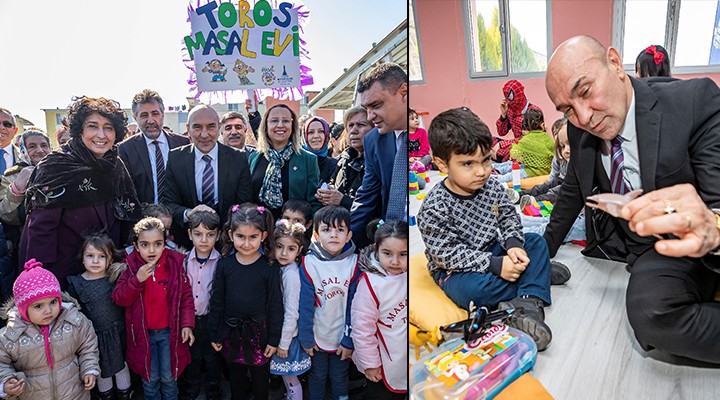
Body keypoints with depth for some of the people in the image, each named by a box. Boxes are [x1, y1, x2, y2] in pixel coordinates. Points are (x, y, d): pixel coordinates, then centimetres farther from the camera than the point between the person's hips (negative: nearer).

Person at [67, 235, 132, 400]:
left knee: (121, 367, 17)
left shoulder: (115, 277, -6)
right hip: (95, 336, -1)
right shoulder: (75, 283, -7)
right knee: (102, 371, 17)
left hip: (117, 332, 1)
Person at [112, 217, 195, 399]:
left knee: (169, 376, 13)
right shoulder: (131, 268, -8)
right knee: (150, 378, 13)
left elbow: (186, 295, -4)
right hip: (143, 333, 0)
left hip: (169, 331, 0)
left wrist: (187, 324, -9)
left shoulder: (175, 264, -9)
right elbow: (119, 298, -12)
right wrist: (137, 280, -27)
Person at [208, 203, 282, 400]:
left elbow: (275, 306, -7)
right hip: (231, 333, 2)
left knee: (261, 379, 16)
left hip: (259, 333, -2)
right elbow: (216, 301, 1)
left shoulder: (269, 268, -13)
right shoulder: (224, 265, -7)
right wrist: (214, 334, 4)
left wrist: (274, 339, -5)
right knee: (235, 377, 22)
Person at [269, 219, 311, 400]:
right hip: (279, 330, 7)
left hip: (288, 335, -7)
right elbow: (276, 306, 6)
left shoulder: (291, 275, -24)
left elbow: (292, 313, -21)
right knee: (285, 374, 23)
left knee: (290, 378, 9)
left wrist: (284, 343, -15)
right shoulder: (281, 268, -1)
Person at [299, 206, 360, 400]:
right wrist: (306, 338, -10)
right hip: (317, 336, 0)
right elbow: (305, 304, -13)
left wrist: (349, 340, -8)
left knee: (340, 378, 21)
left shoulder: (354, 263, -14)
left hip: (342, 337, 1)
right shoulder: (309, 263, -17)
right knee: (317, 377, 21)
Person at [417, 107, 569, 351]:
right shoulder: (433, 209, -27)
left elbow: (508, 218, 5)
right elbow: (448, 254, -25)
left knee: (536, 242, -1)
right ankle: (537, 274, -10)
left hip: (493, 251, 7)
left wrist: (513, 245, -16)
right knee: (471, 290, -34)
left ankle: (528, 304, -20)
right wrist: (496, 265, -27)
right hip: (454, 269, -6)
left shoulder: (492, 187, -7)